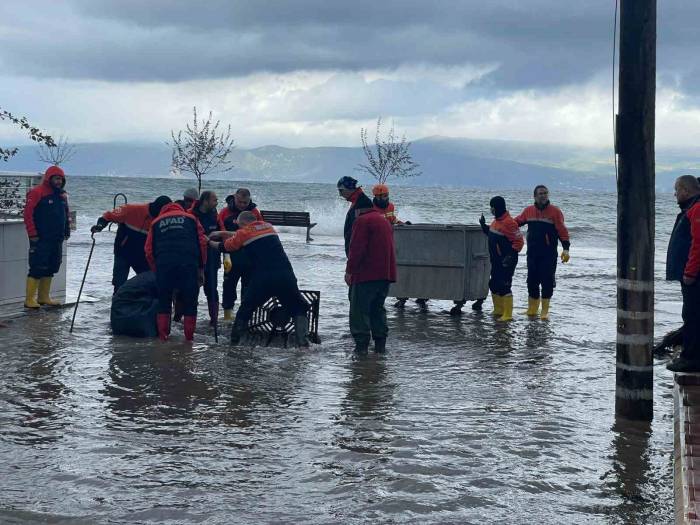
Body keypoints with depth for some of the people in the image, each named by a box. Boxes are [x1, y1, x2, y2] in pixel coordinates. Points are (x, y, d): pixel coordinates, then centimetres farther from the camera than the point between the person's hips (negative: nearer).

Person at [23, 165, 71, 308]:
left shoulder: (62, 195, 13)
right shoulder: (37, 193, -10)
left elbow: (66, 214, 22)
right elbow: (28, 213, -14)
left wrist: (66, 231, 15)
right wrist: (32, 234, -16)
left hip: (57, 239, 8)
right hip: (41, 239, -8)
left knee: (50, 269, 11)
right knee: (37, 269, -8)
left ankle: (43, 297, 20)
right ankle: (30, 299, -4)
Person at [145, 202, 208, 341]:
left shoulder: (156, 222, 23)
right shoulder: (190, 219, 21)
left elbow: (149, 251, 16)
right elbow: (202, 243, 12)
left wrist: (156, 270, 24)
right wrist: (201, 268, 16)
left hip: (164, 265, 1)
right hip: (189, 265, -1)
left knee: (164, 304, 12)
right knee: (190, 304, 8)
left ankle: (163, 338, 9)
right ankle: (189, 339, 7)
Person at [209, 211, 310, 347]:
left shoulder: (244, 232, 8)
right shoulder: (268, 226, 22)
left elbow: (223, 247, 21)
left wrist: (210, 242, 41)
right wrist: (222, 233, 41)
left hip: (262, 279, -2)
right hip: (286, 277, 2)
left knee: (245, 310, 19)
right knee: (298, 310, 14)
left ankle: (234, 341, 22)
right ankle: (303, 341, -2)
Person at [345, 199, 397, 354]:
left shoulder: (362, 221, -7)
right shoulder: (385, 221, 20)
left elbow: (356, 248, -15)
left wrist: (349, 270, -9)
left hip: (367, 274, -8)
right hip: (386, 273, 8)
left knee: (359, 310, -3)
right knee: (378, 309, 16)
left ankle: (362, 344, -7)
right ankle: (380, 344, 14)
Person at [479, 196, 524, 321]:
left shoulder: (509, 222, -19)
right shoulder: (496, 221, 10)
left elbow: (519, 241, -20)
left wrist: (510, 256, -24)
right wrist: (484, 226, 14)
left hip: (506, 262, -10)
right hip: (496, 260, 10)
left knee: (504, 287, -9)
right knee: (493, 285, 17)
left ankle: (507, 315, -3)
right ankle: (498, 311, 30)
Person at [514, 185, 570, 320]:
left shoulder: (555, 211, -5)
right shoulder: (528, 211, 7)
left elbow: (562, 231, -6)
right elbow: (516, 222, 20)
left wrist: (566, 248, -14)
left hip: (549, 254, -4)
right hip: (532, 253, 4)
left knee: (547, 281, -2)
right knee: (532, 280, 8)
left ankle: (545, 311, 9)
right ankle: (532, 309, 21)